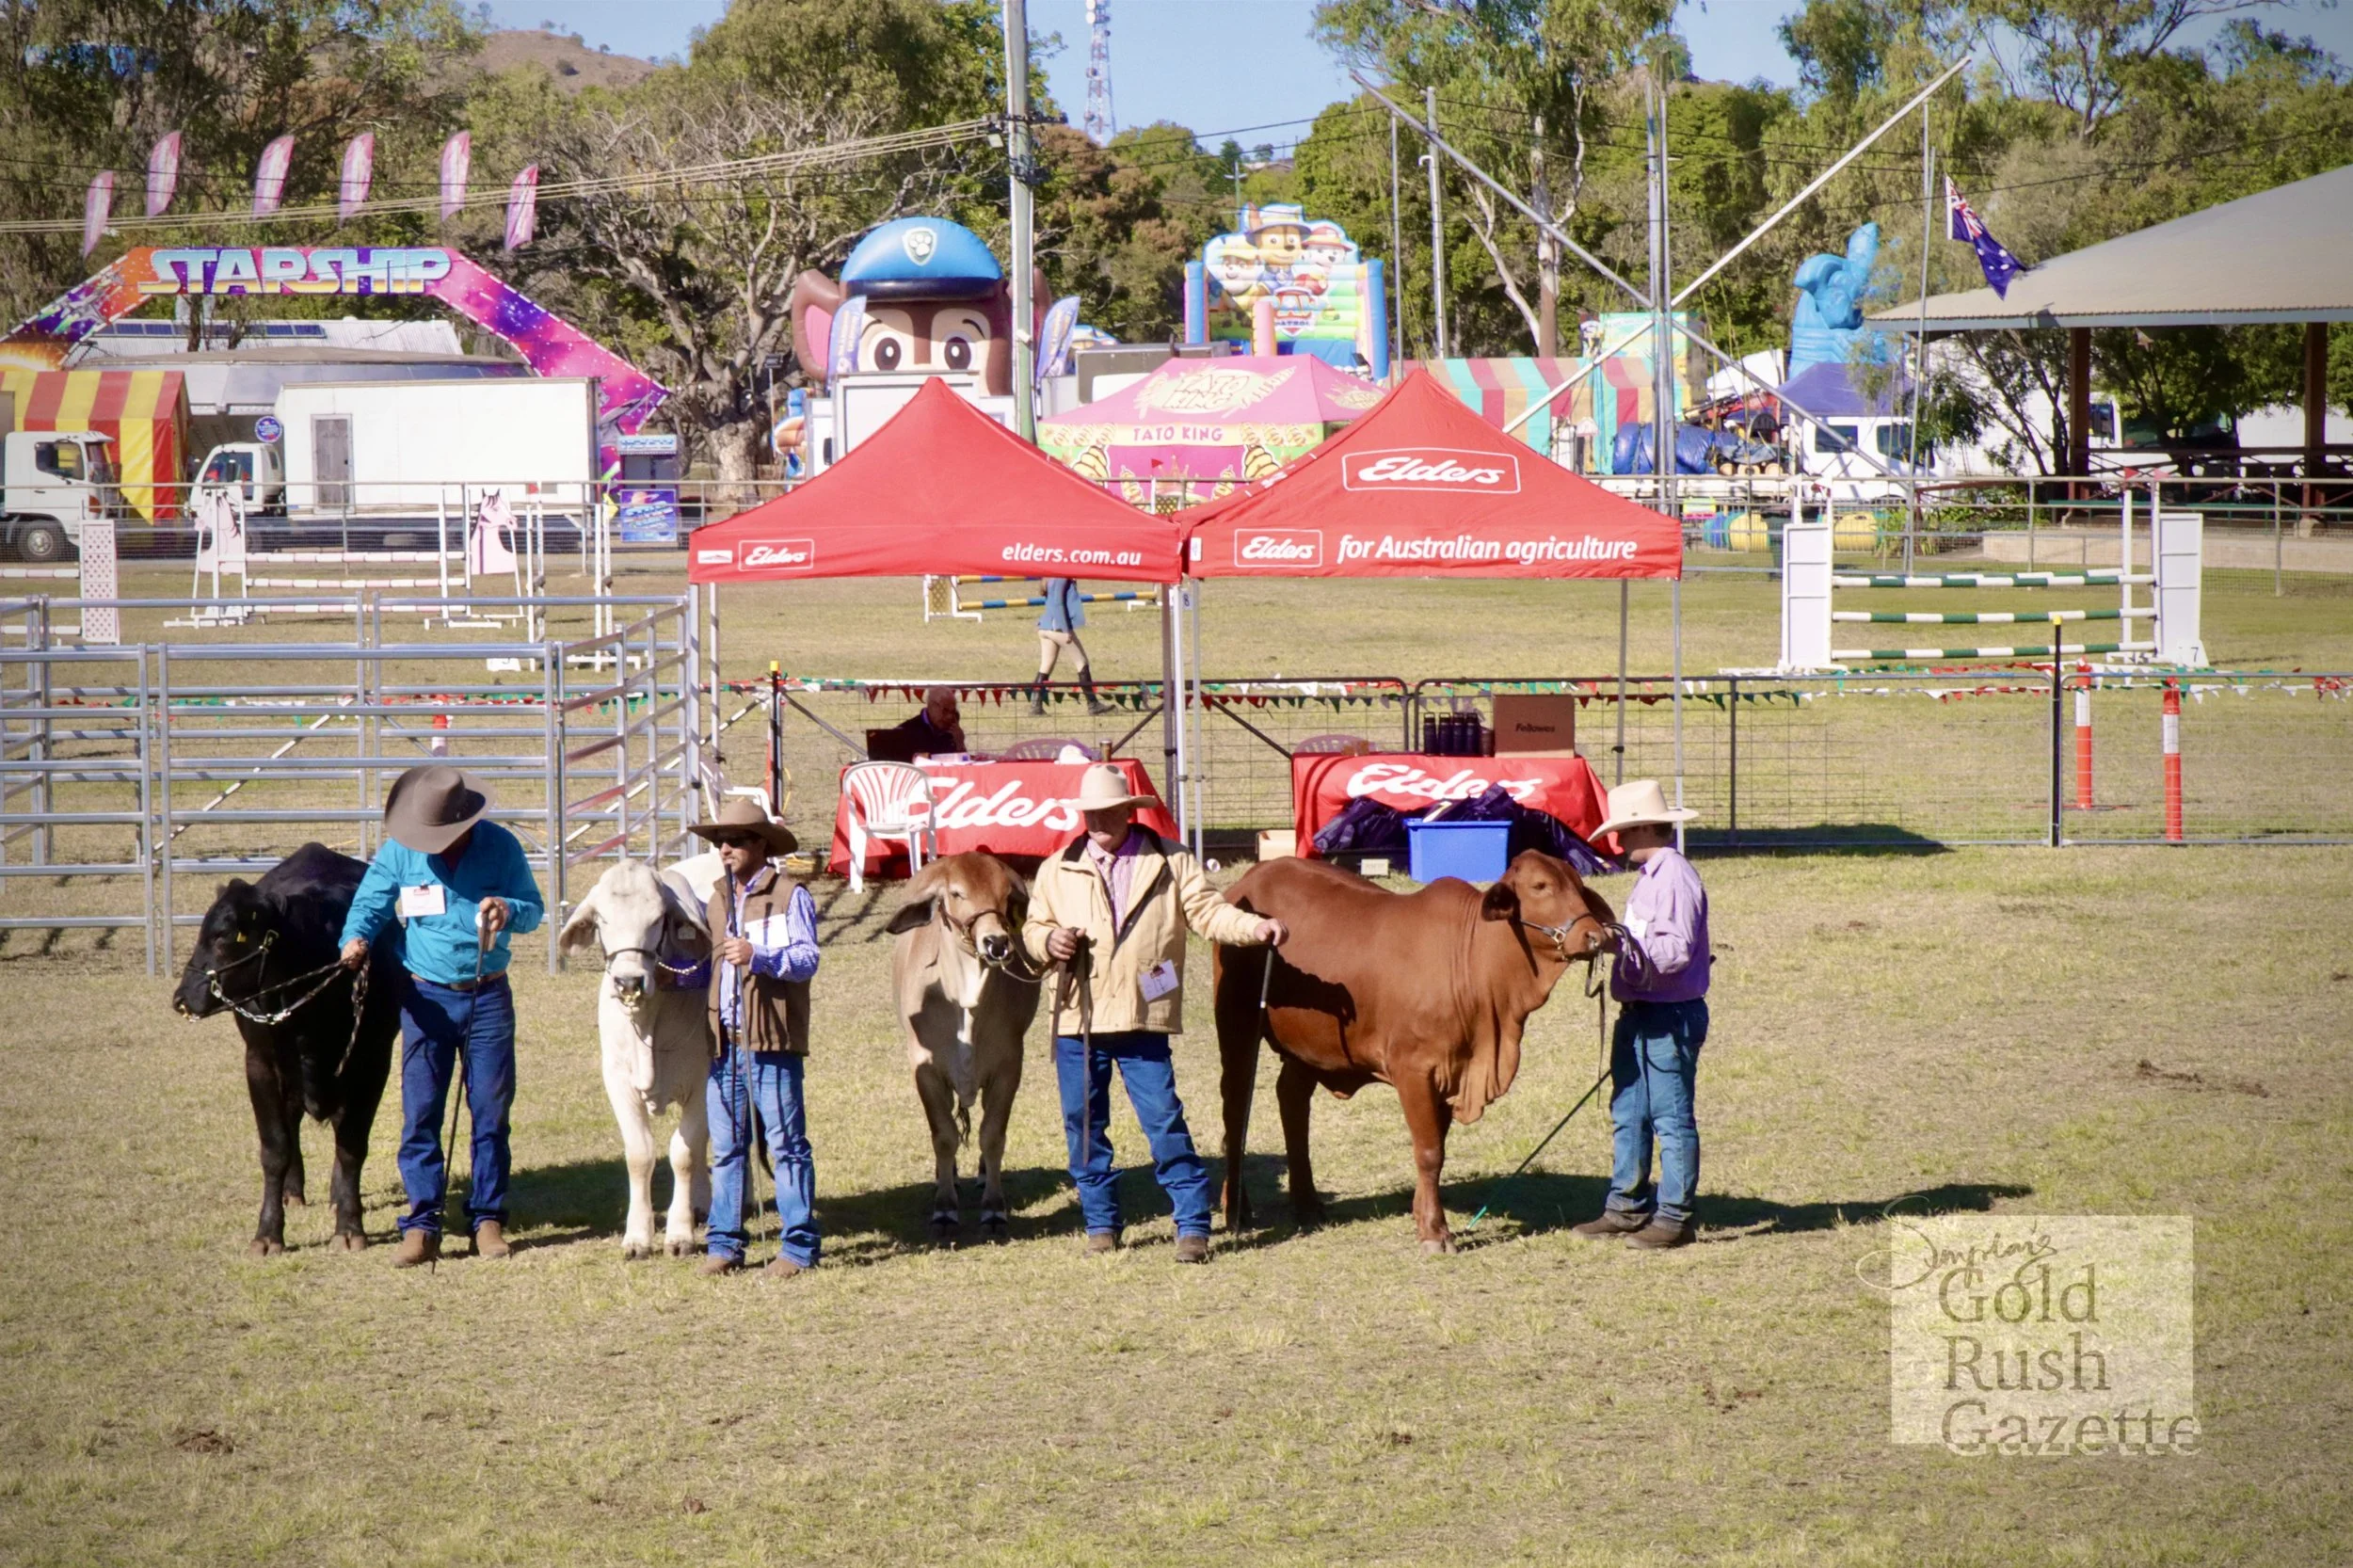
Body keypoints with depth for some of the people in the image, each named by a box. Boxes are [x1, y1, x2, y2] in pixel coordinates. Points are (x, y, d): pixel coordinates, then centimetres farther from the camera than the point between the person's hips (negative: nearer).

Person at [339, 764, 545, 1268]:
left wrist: (509, 910, -24)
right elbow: (369, 903, -2)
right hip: (425, 997, 0)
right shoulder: (399, 850, -4)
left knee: (491, 1109, 5)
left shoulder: (500, 846, -5)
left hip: (488, 997, 0)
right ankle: (421, 1225, 1)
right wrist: (356, 939, -23)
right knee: (420, 1113, -2)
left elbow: (534, 909, -1)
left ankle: (487, 1220, 14)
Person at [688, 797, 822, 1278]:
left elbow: (807, 960, -12)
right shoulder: (717, 900, 18)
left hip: (771, 1040, -6)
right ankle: (724, 1243, 13)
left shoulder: (790, 897, -3)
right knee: (726, 1147, 8)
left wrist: (758, 956, -26)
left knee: (786, 1143, -4)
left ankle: (799, 1247, -1)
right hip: (723, 1040, 6)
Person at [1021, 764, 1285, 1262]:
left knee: (1165, 1121, -6)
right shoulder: (1057, 870, 11)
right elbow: (1032, 927, 15)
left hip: (1144, 1019, -3)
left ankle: (1193, 1225, -2)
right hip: (1077, 1019, 3)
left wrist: (1254, 927, -17)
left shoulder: (1170, 862, 6)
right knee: (1084, 1126, 7)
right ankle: (1100, 1223, 19)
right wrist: (1048, 941, -9)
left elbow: (1207, 910, 0)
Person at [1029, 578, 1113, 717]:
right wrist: (1066, 630, -21)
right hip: (1058, 627, -9)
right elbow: (1058, 603, -20)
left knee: (1045, 667, 8)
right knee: (1082, 662, 3)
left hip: (1045, 627, 9)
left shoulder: (1053, 577, 13)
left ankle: (1035, 706, 3)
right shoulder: (1062, 577, -13)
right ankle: (1093, 705, 7)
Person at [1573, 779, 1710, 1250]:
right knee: (1628, 1114, 14)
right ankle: (1627, 1208, 22)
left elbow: (1677, 950, -25)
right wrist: (1613, 942, 15)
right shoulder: (1648, 876, 15)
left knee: (1671, 1117, -4)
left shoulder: (1675, 877, -16)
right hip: (1638, 1014, 10)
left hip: (1670, 1017, -10)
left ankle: (1674, 1219, 1)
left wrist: (1629, 949, -32)